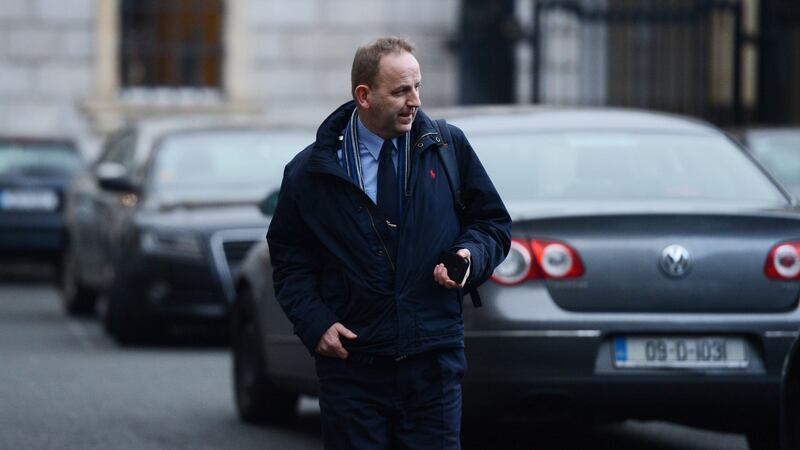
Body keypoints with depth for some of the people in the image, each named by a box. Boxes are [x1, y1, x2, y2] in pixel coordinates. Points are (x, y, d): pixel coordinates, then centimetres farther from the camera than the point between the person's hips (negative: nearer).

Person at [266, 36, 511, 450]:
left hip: (434, 362, 1)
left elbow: (493, 223, 13)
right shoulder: (310, 171, 1)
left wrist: (472, 256, -8)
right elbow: (290, 258, 7)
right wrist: (314, 323, -7)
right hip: (352, 364, -1)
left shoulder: (448, 148, 5)